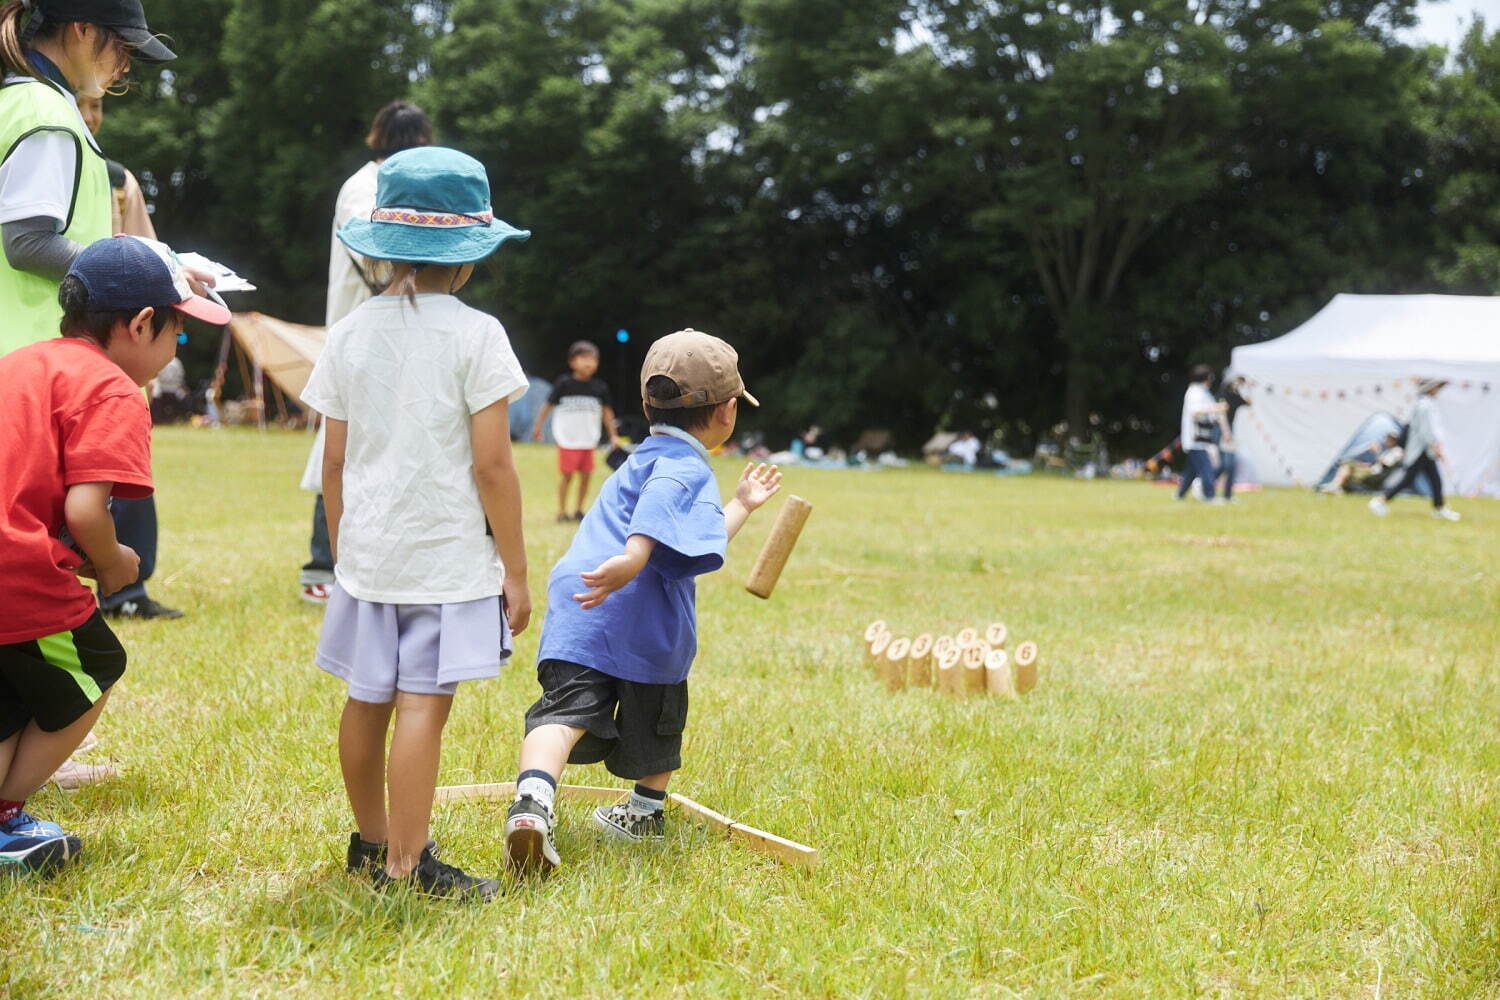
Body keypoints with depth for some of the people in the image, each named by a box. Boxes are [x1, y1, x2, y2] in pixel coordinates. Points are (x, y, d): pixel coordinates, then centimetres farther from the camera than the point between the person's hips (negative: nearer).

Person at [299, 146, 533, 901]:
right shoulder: (475, 335, -8)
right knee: (423, 705, -6)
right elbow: (491, 465, -10)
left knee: (367, 699, 14)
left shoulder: (351, 333, 6)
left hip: (367, 551, 6)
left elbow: (335, 462, 8)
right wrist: (516, 569, -4)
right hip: (448, 553, -5)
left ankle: (370, 842, 29)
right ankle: (406, 867, -6)